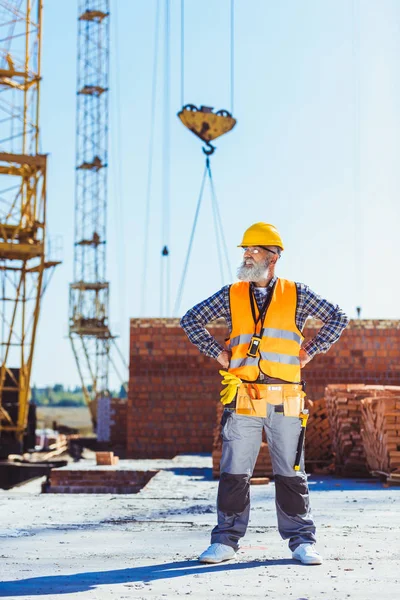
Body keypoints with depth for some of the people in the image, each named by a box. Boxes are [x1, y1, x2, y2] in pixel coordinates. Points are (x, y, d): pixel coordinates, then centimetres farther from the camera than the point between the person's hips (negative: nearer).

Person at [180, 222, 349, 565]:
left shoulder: (296, 295, 7)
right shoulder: (231, 295, 9)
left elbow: (337, 319, 12)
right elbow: (191, 320, 15)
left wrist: (311, 350, 4)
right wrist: (216, 352, 6)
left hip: (285, 401, 0)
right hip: (243, 400, 1)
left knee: (291, 473, 6)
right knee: (234, 473, 1)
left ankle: (302, 540, 15)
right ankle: (226, 540, 11)